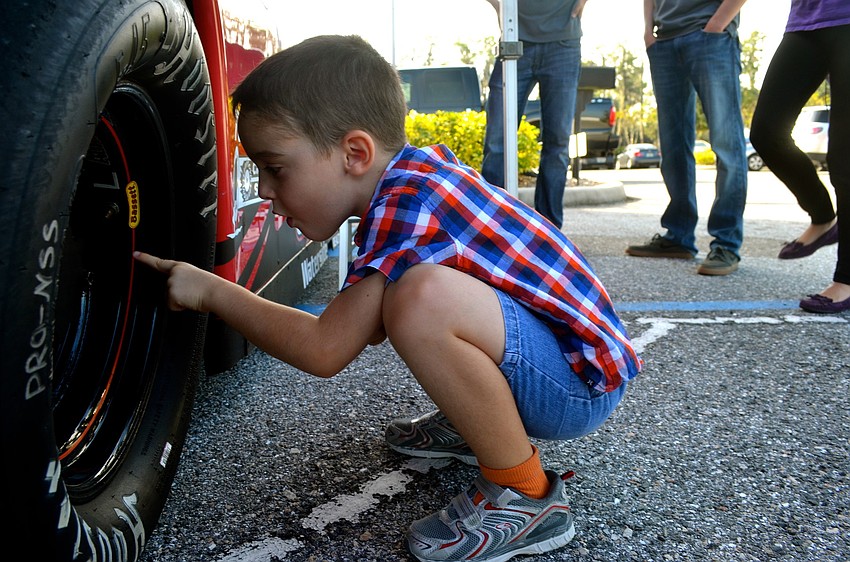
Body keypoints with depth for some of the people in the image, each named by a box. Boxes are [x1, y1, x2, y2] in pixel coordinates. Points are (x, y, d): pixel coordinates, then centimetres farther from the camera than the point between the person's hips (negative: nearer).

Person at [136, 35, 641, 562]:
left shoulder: (407, 203, -23)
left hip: (584, 383, -9)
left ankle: (527, 498, -14)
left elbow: (325, 350, -22)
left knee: (424, 297, -35)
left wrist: (212, 291, -10)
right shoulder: (420, 165, 4)